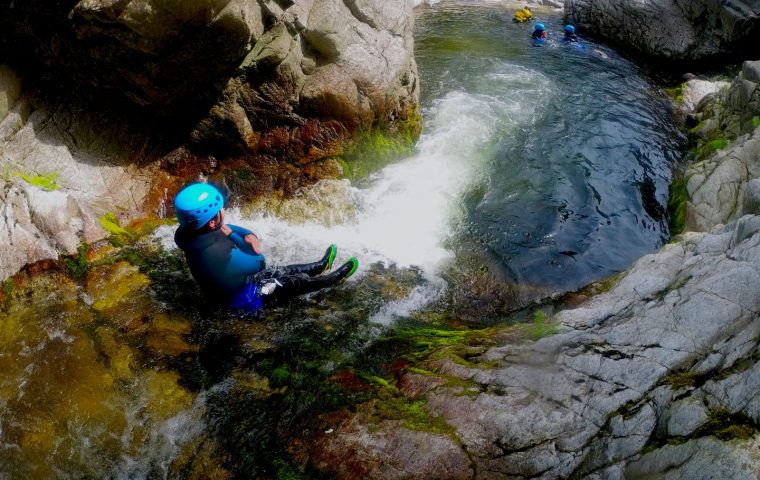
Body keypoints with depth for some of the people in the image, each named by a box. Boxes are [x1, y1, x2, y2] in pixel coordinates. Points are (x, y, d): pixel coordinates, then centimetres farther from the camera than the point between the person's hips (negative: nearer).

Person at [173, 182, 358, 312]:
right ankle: (335, 278, 36)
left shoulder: (200, 235, -16)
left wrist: (248, 236, -22)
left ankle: (320, 266, 51)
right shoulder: (217, 253, -42)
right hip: (244, 298, -8)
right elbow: (259, 263, -26)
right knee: (297, 281, 10)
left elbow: (228, 228, 1)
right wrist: (232, 235, -19)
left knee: (282, 271, 25)